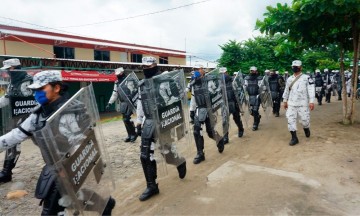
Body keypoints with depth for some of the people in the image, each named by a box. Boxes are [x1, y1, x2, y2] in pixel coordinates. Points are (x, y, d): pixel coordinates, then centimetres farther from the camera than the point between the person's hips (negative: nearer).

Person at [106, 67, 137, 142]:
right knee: (125, 119, 9)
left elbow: (132, 91, -17)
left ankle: (133, 133, 5)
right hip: (123, 103, 7)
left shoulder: (128, 81, -9)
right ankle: (130, 135, 21)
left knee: (126, 119, -12)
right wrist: (109, 103, 14)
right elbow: (114, 94, 18)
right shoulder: (117, 83, 13)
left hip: (129, 102, -7)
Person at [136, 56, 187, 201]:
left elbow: (171, 100, -10)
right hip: (148, 122, 6)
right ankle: (151, 186, 15)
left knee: (166, 151, 0)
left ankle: (180, 162, 37)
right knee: (145, 155, 2)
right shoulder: (142, 84, 13)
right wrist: (139, 120, 19)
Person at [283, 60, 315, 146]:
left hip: (303, 103, -3)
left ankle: (306, 129, 37)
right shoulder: (289, 79, 10)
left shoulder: (306, 78, -4)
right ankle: (294, 138, 6)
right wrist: (285, 101, 15)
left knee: (305, 120, 2)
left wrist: (311, 102, -16)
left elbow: (311, 90, -9)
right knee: (291, 120, -3)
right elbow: (286, 90, 17)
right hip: (291, 103, 4)